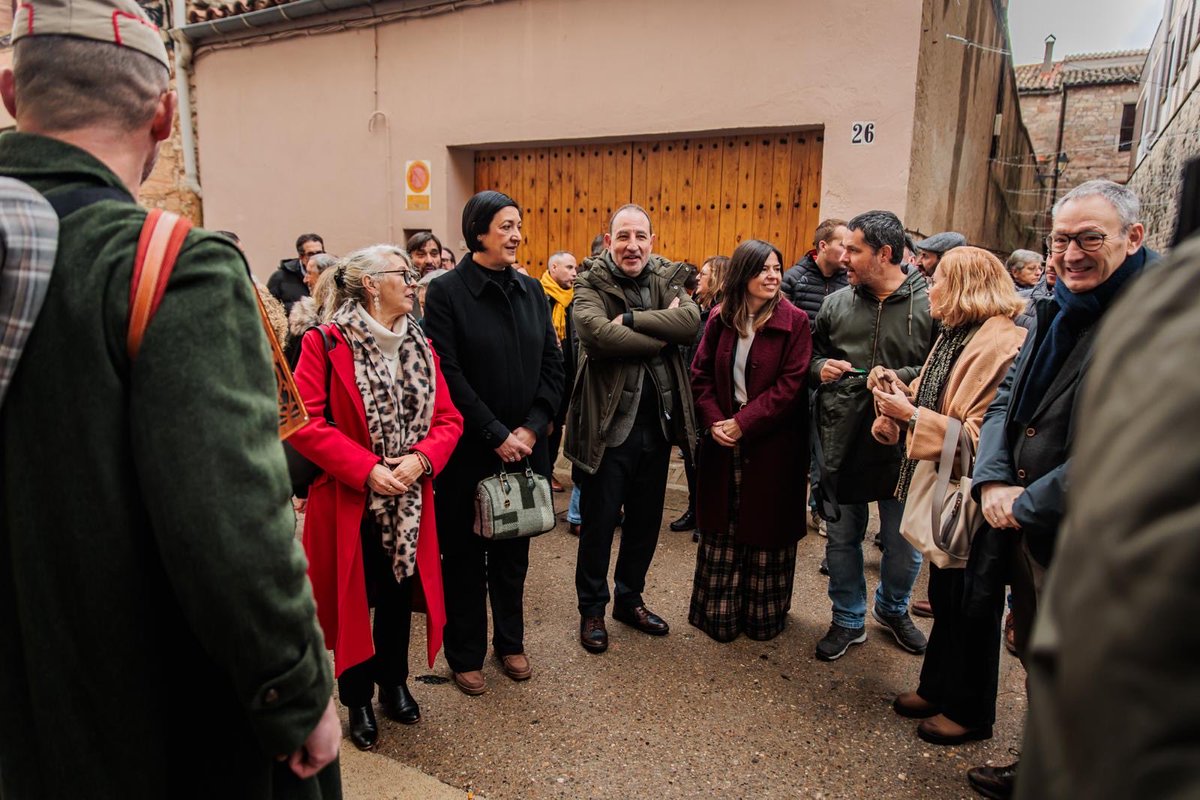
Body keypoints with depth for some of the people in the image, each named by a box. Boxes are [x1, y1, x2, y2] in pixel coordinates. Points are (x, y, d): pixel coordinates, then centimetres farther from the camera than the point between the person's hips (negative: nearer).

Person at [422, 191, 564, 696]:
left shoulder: (530, 290, 6)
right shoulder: (447, 291, -9)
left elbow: (552, 365, 5)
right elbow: (448, 375, -14)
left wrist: (532, 428, -7)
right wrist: (495, 434, -16)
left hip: (524, 446, 4)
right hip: (469, 451, -4)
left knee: (513, 551, 17)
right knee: (465, 555, 10)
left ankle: (510, 641, 36)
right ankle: (465, 654, 28)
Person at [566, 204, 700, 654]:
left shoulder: (668, 279, 6)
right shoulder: (590, 285, -6)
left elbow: (691, 320, -14)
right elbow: (596, 332, -27)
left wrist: (631, 319, -22)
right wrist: (662, 334, -19)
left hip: (658, 421, 5)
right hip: (608, 423, -4)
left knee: (645, 519, 17)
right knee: (599, 522, 9)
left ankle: (630, 599, 37)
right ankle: (591, 609, 28)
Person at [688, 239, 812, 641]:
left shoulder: (795, 322, -7)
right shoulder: (720, 321, 3)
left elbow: (791, 384, -14)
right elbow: (701, 376, 5)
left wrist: (744, 422, -17)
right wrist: (714, 420, -10)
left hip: (771, 446, -3)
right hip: (723, 443, 3)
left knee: (765, 529, 8)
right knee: (721, 529, 10)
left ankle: (764, 616, 28)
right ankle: (719, 614, 26)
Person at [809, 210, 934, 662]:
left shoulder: (930, 306, -9)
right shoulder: (836, 303, 3)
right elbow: (812, 354, 15)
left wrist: (900, 379, -21)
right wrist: (820, 367, -6)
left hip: (902, 449, -3)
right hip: (841, 444, 3)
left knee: (904, 544, 14)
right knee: (842, 539, 14)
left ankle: (892, 608, 43)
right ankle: (849, 620, 34)